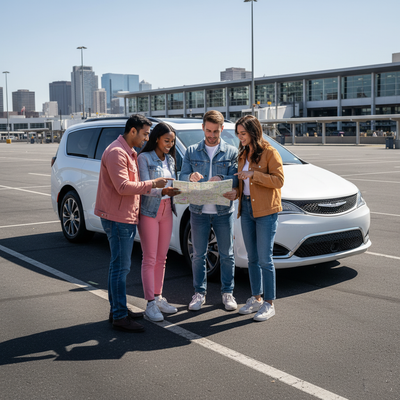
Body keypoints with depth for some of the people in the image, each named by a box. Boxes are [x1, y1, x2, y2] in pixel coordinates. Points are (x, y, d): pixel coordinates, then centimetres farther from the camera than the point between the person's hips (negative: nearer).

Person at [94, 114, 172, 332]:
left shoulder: (130, 153, 18)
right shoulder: (116, 152, -16)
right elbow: (123, 187, -24)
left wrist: (160, 189, 13)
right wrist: (153, 183, -19)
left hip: (127, 218, 11)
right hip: (117, 218, -11)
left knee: (119, 265, 15)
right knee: (120, 267, -7)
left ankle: (117, 310, 24)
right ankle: (119, 317, -1)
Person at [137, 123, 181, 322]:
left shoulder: (170, 160, 14)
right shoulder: (144, 158, -7)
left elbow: (173, 184, 15)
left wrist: (179, 190, -7)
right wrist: (163, 191, -33)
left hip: (166, 211, 7)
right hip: (149, 212, -6)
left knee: (161, 258, 11)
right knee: (149, 259, -4)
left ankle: (158, 298, 20)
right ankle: (150, 304, 0)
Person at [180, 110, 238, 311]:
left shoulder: (231, 151, 3)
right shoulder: (191, 151, 7)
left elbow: (236, 179, -5)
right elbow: (182, 177, 1)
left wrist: (221, 179, -25)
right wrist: (191, 177, -21)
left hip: (223, 211, -1)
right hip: (199, 210, 1)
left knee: (227, 254, 7)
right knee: (198, 255, 7)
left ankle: (227, 292, 21)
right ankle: (199, 293, 20)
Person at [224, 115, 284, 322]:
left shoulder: (269, 152, -8)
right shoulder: (243, 154, 15)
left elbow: (279, 180, -14)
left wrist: (253, 175, -19)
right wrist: (236, 192, 1)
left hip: (266, 211, -7)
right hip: (246, 208, 7)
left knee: (265, 259, -5)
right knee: (252, 258, 13)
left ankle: (269, 303, 5)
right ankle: (256, 298, 24)